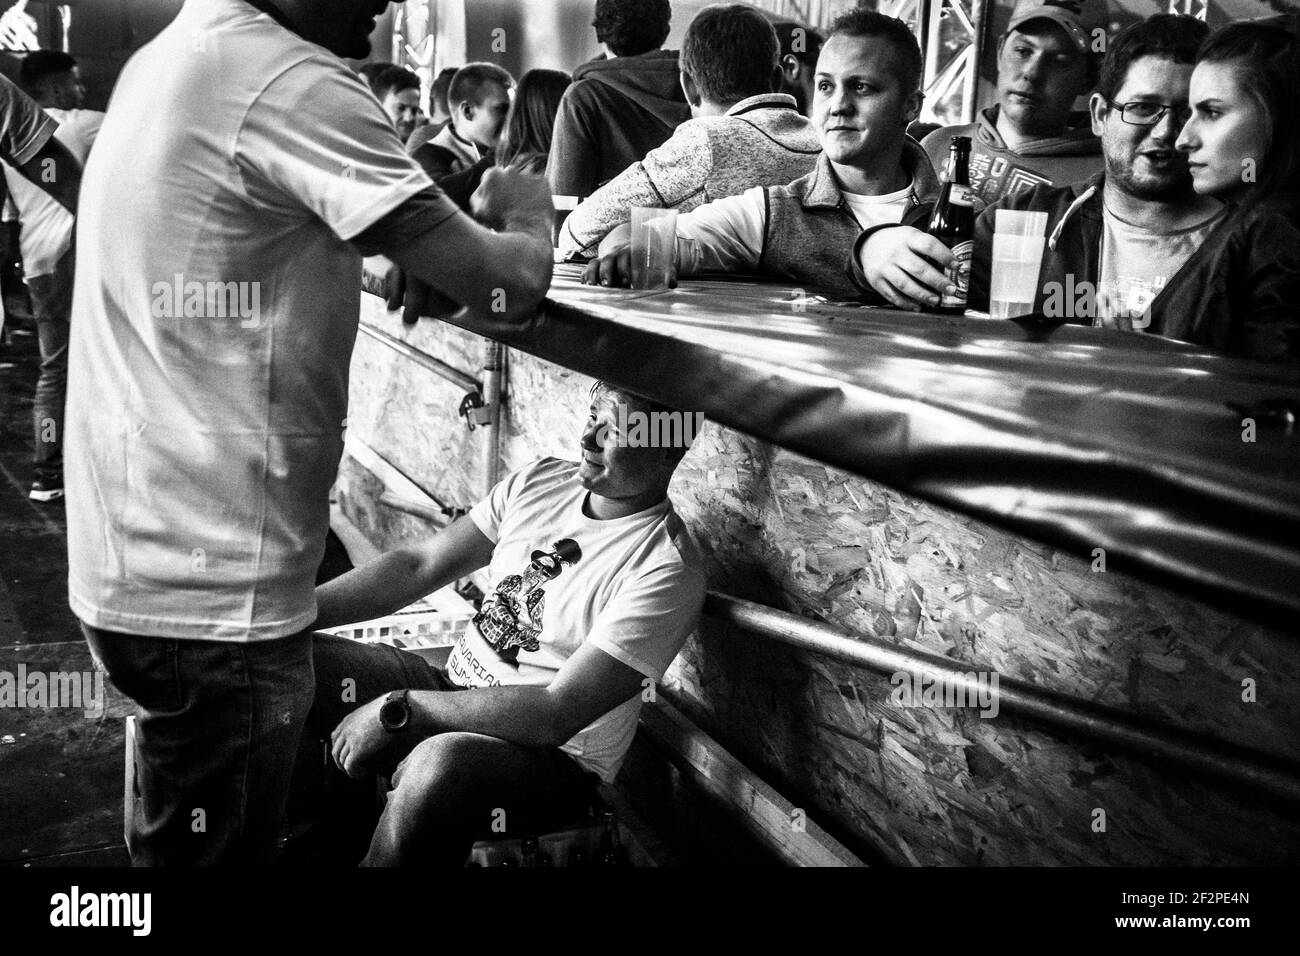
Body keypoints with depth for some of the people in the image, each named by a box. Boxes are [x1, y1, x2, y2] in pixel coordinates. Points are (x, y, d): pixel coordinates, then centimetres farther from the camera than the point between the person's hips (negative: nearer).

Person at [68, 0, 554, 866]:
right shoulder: (293, 83, -18)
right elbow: (507, 286, -19)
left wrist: (446, 212, 10)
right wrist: (525, 207, 3)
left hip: (141, 561, 9)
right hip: (212, 598, -9)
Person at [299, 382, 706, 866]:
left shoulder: (668, 568, -19)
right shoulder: (540, 480, 3)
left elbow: (558, 713, -24)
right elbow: (419, 565, 4)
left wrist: (399, 709, -24)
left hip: (555, 757, -7)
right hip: (455, 686, 7)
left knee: (441, 766, -39)